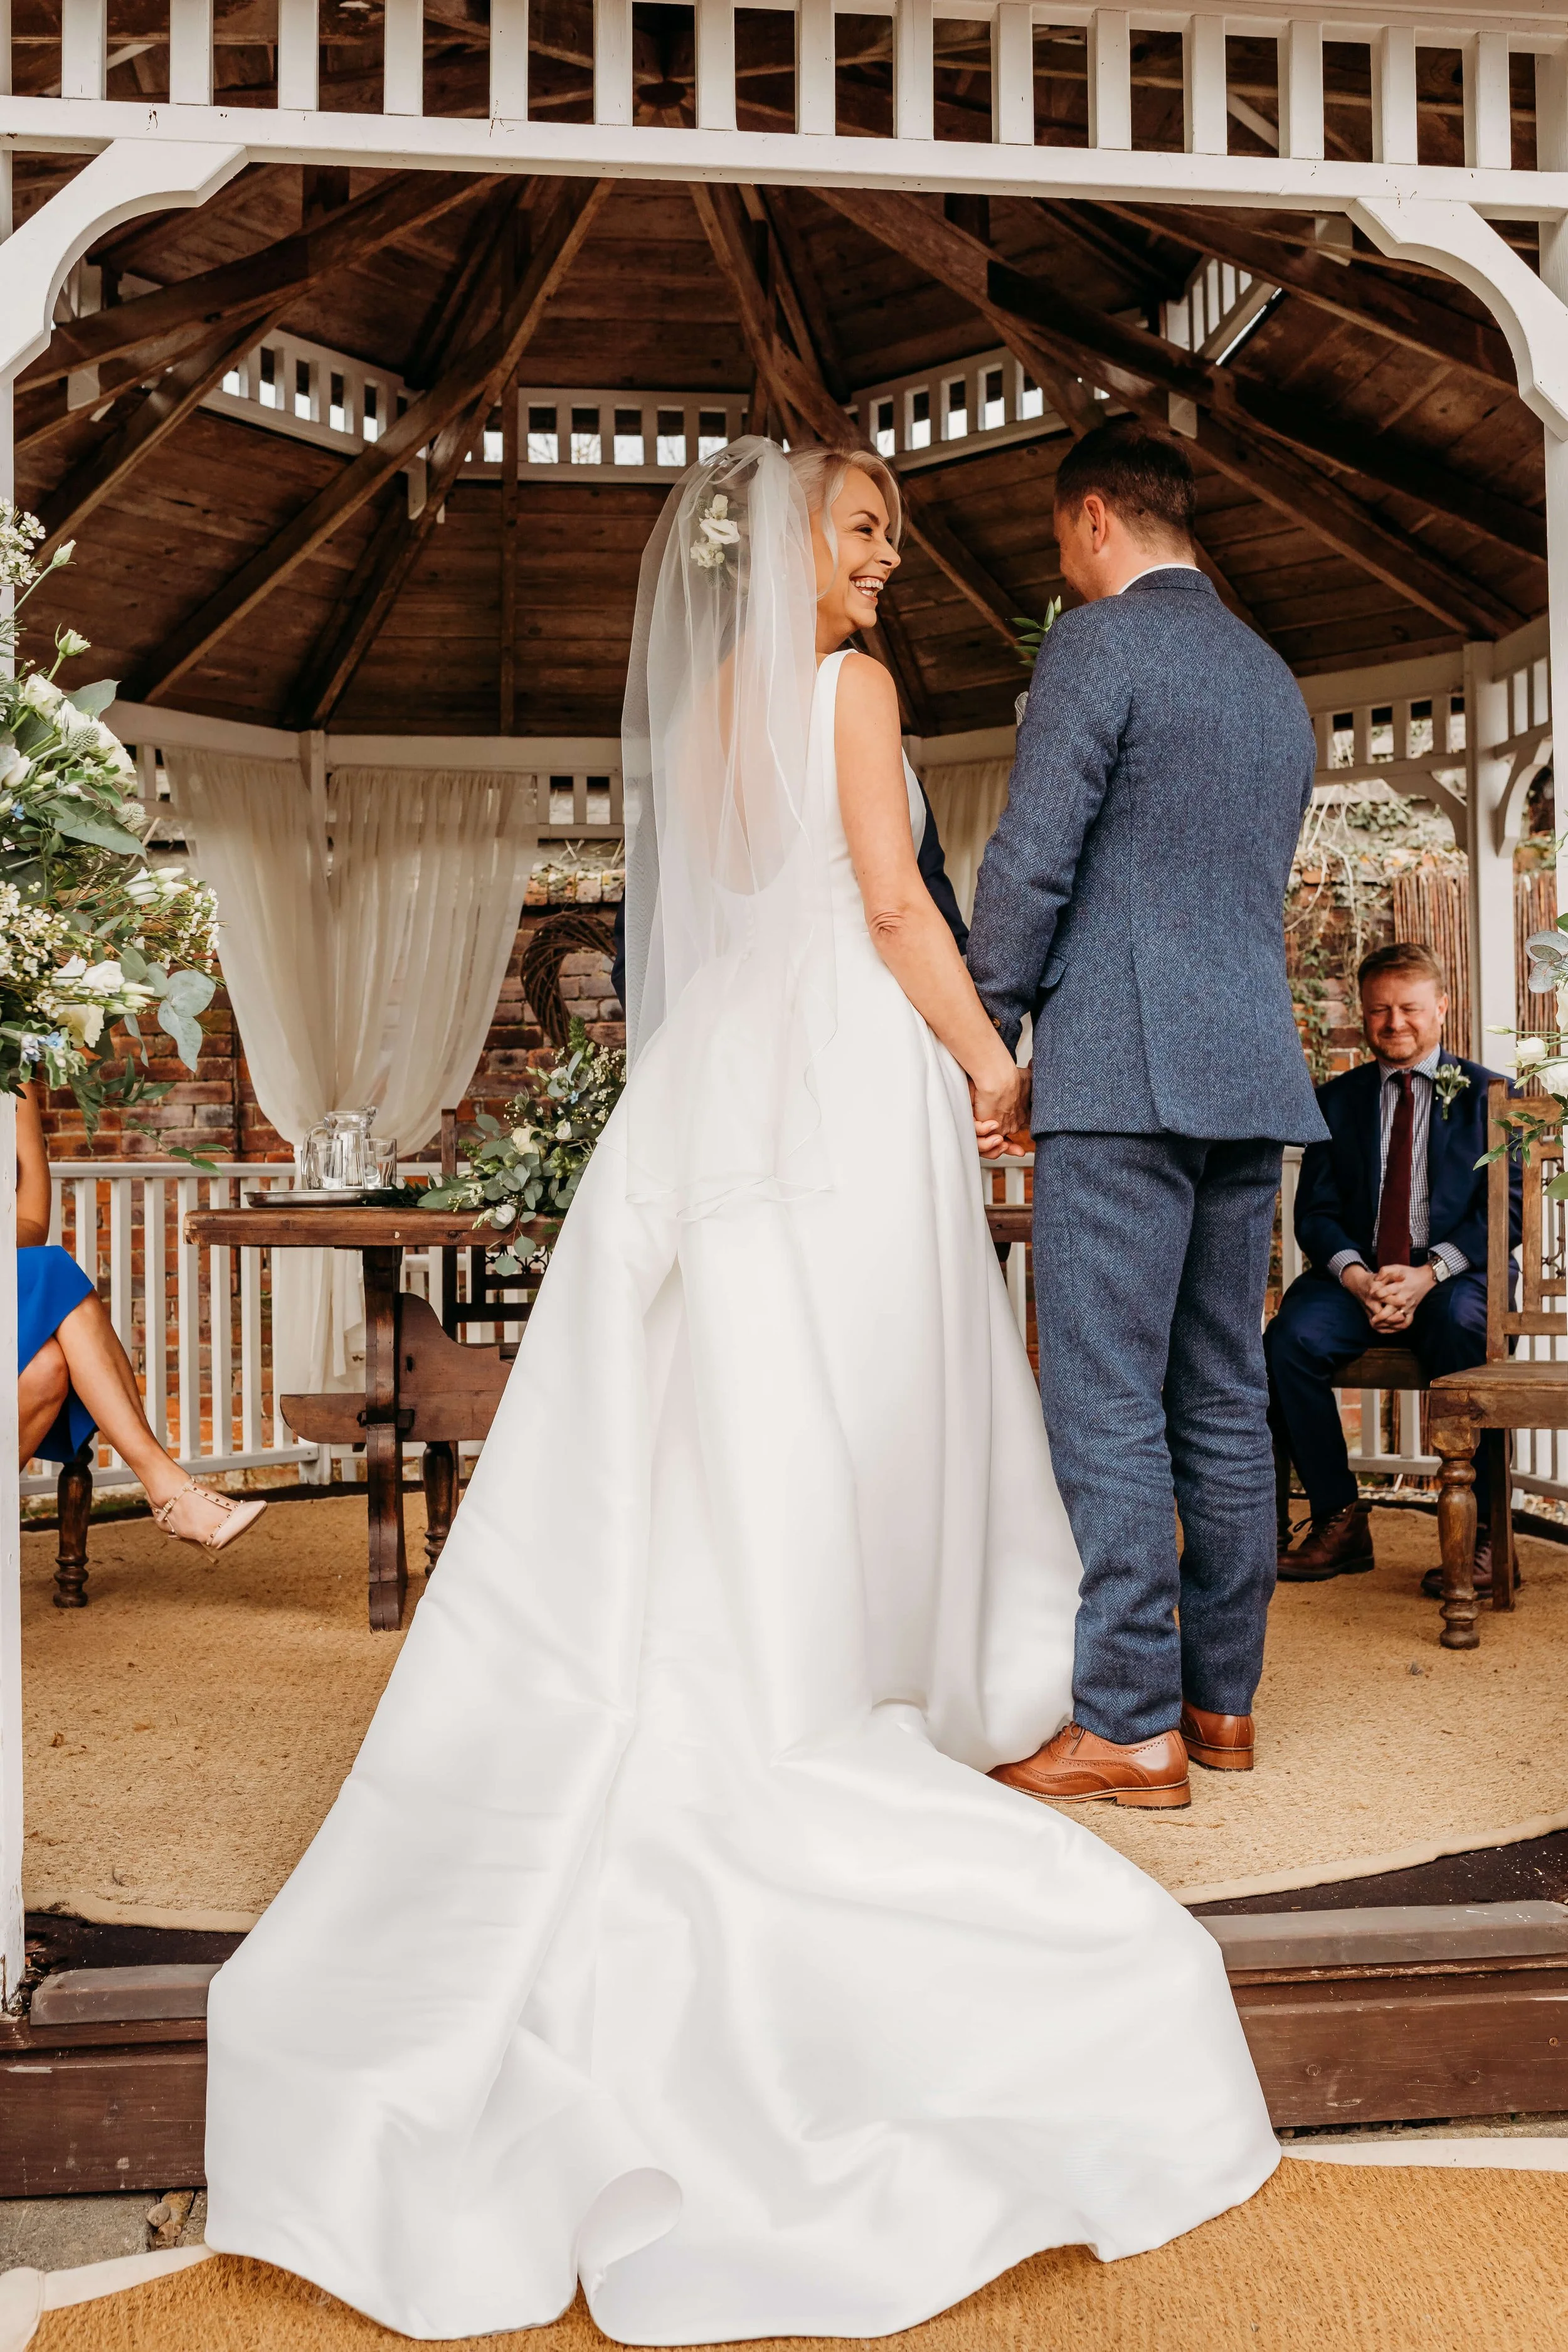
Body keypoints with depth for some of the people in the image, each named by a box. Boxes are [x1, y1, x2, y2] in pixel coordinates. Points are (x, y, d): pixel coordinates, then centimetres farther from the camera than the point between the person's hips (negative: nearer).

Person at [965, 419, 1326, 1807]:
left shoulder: (1097, 643, -3)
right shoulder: (1274, 677, 22)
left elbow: (1032, 862, -10)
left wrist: (982, 1044, -2)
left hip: (1122, 1069, -8)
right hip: (1252, 1070, 8)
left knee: (1107, 1405, -5)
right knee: (1223, 1401, 10)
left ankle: (1130, 1727, -1)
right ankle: (1222, 1701, 18)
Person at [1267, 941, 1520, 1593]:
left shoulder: (1485, 1093, 10)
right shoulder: (1336, 1099, 16)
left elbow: (1506, 1207, -1)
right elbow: (1315, 1210, 7)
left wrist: (1428, 1274, -17)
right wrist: (1357, 1276, -15)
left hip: (1455, 1276, -2)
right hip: (1358, 1277, 2)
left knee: (1463, 1332, -36)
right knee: (1291, 1338, -27)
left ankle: (1481, 1532, -21)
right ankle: (1339, 1520, -12)